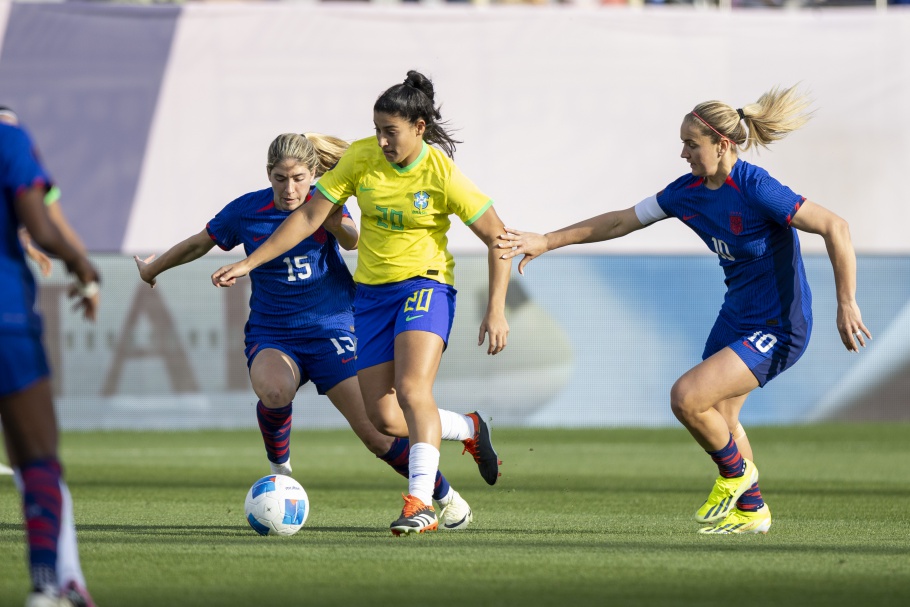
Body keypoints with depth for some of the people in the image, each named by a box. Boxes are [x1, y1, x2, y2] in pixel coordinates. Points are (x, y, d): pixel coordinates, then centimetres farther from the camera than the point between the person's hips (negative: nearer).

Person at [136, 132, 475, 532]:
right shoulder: (246, 211, -5)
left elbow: (352, 240, -27)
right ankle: (279, 465, -6)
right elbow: (199, 244, 12)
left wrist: (333, 223, -48)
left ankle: (446, 496, 11)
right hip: (271, 334, 0)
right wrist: (152, 270, 25)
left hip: (330, 331, 0)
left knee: (377, 435, -9)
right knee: (274, 391, -36)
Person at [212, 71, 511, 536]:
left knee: (412, 389, -28)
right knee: (383, 418, 2)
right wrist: (249, 262, -5)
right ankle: (469, 429, 30)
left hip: (425, 286, -5)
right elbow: (309, 217, -1)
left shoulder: (443, 174, -15)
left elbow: (497, 238, -9)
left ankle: (420, 503, -29)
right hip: (372, 292, 5)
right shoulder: (361, 158, -6)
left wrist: (496, 310, -15)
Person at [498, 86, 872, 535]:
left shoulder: (755, 190, -24)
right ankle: (751, 511, 38)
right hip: (736, 318, 9)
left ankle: (736, 472, 8)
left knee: (686, 397, -19)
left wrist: (846, 304, -25)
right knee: (719, 420, 19)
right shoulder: (688, 192, 0)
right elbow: (622, 221, 10)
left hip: (778, 329, -9)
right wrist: (547, 241, 8)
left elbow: (835, 228, -24)